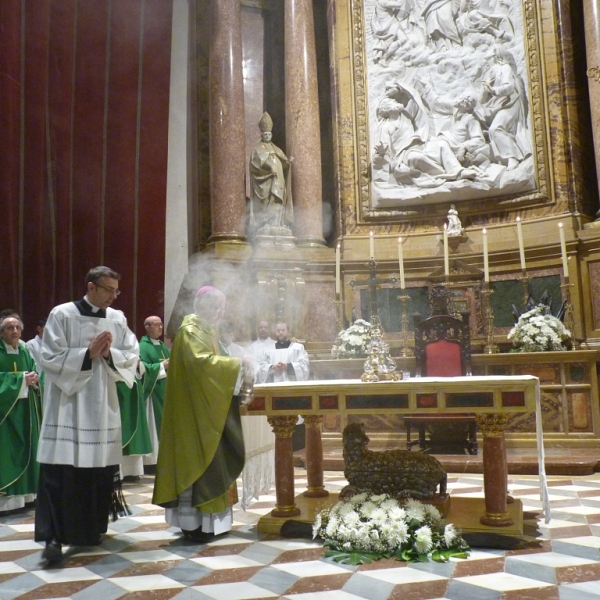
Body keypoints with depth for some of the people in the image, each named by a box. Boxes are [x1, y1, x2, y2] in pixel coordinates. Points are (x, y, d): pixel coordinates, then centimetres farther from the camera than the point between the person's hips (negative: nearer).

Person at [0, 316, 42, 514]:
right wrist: (21, 379, -18)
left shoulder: (25, 351, 11)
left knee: (26, 447, 9)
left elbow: (35, 372, 11)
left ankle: (24, 491, 17)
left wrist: (34, 379, -10)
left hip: (26, 407, 6)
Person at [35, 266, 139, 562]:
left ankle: (92, 528, 25)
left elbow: (132, 357, 5)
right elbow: (49, 358, -9)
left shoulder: (118, 319, 6)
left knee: (99, 467, 10)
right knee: (61, 471, -8)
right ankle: (53, 535, -3)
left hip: (103, 405, 4)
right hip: (68, 403, -4)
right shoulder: (61, 315, -5)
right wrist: (88, 353, -17)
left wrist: (109, 354, -13)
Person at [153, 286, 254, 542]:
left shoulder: (205, 330, 17)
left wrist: (236, 369, 3)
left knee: (208, 461, 11)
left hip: (208, 409, 10)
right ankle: (194, 522, -1)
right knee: (196, 461, -7)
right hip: (195, 409, -10)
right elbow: (201, 361, -29)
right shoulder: (190, 330, -13)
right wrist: (236, 364, -26)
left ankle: (205, 519, 18)